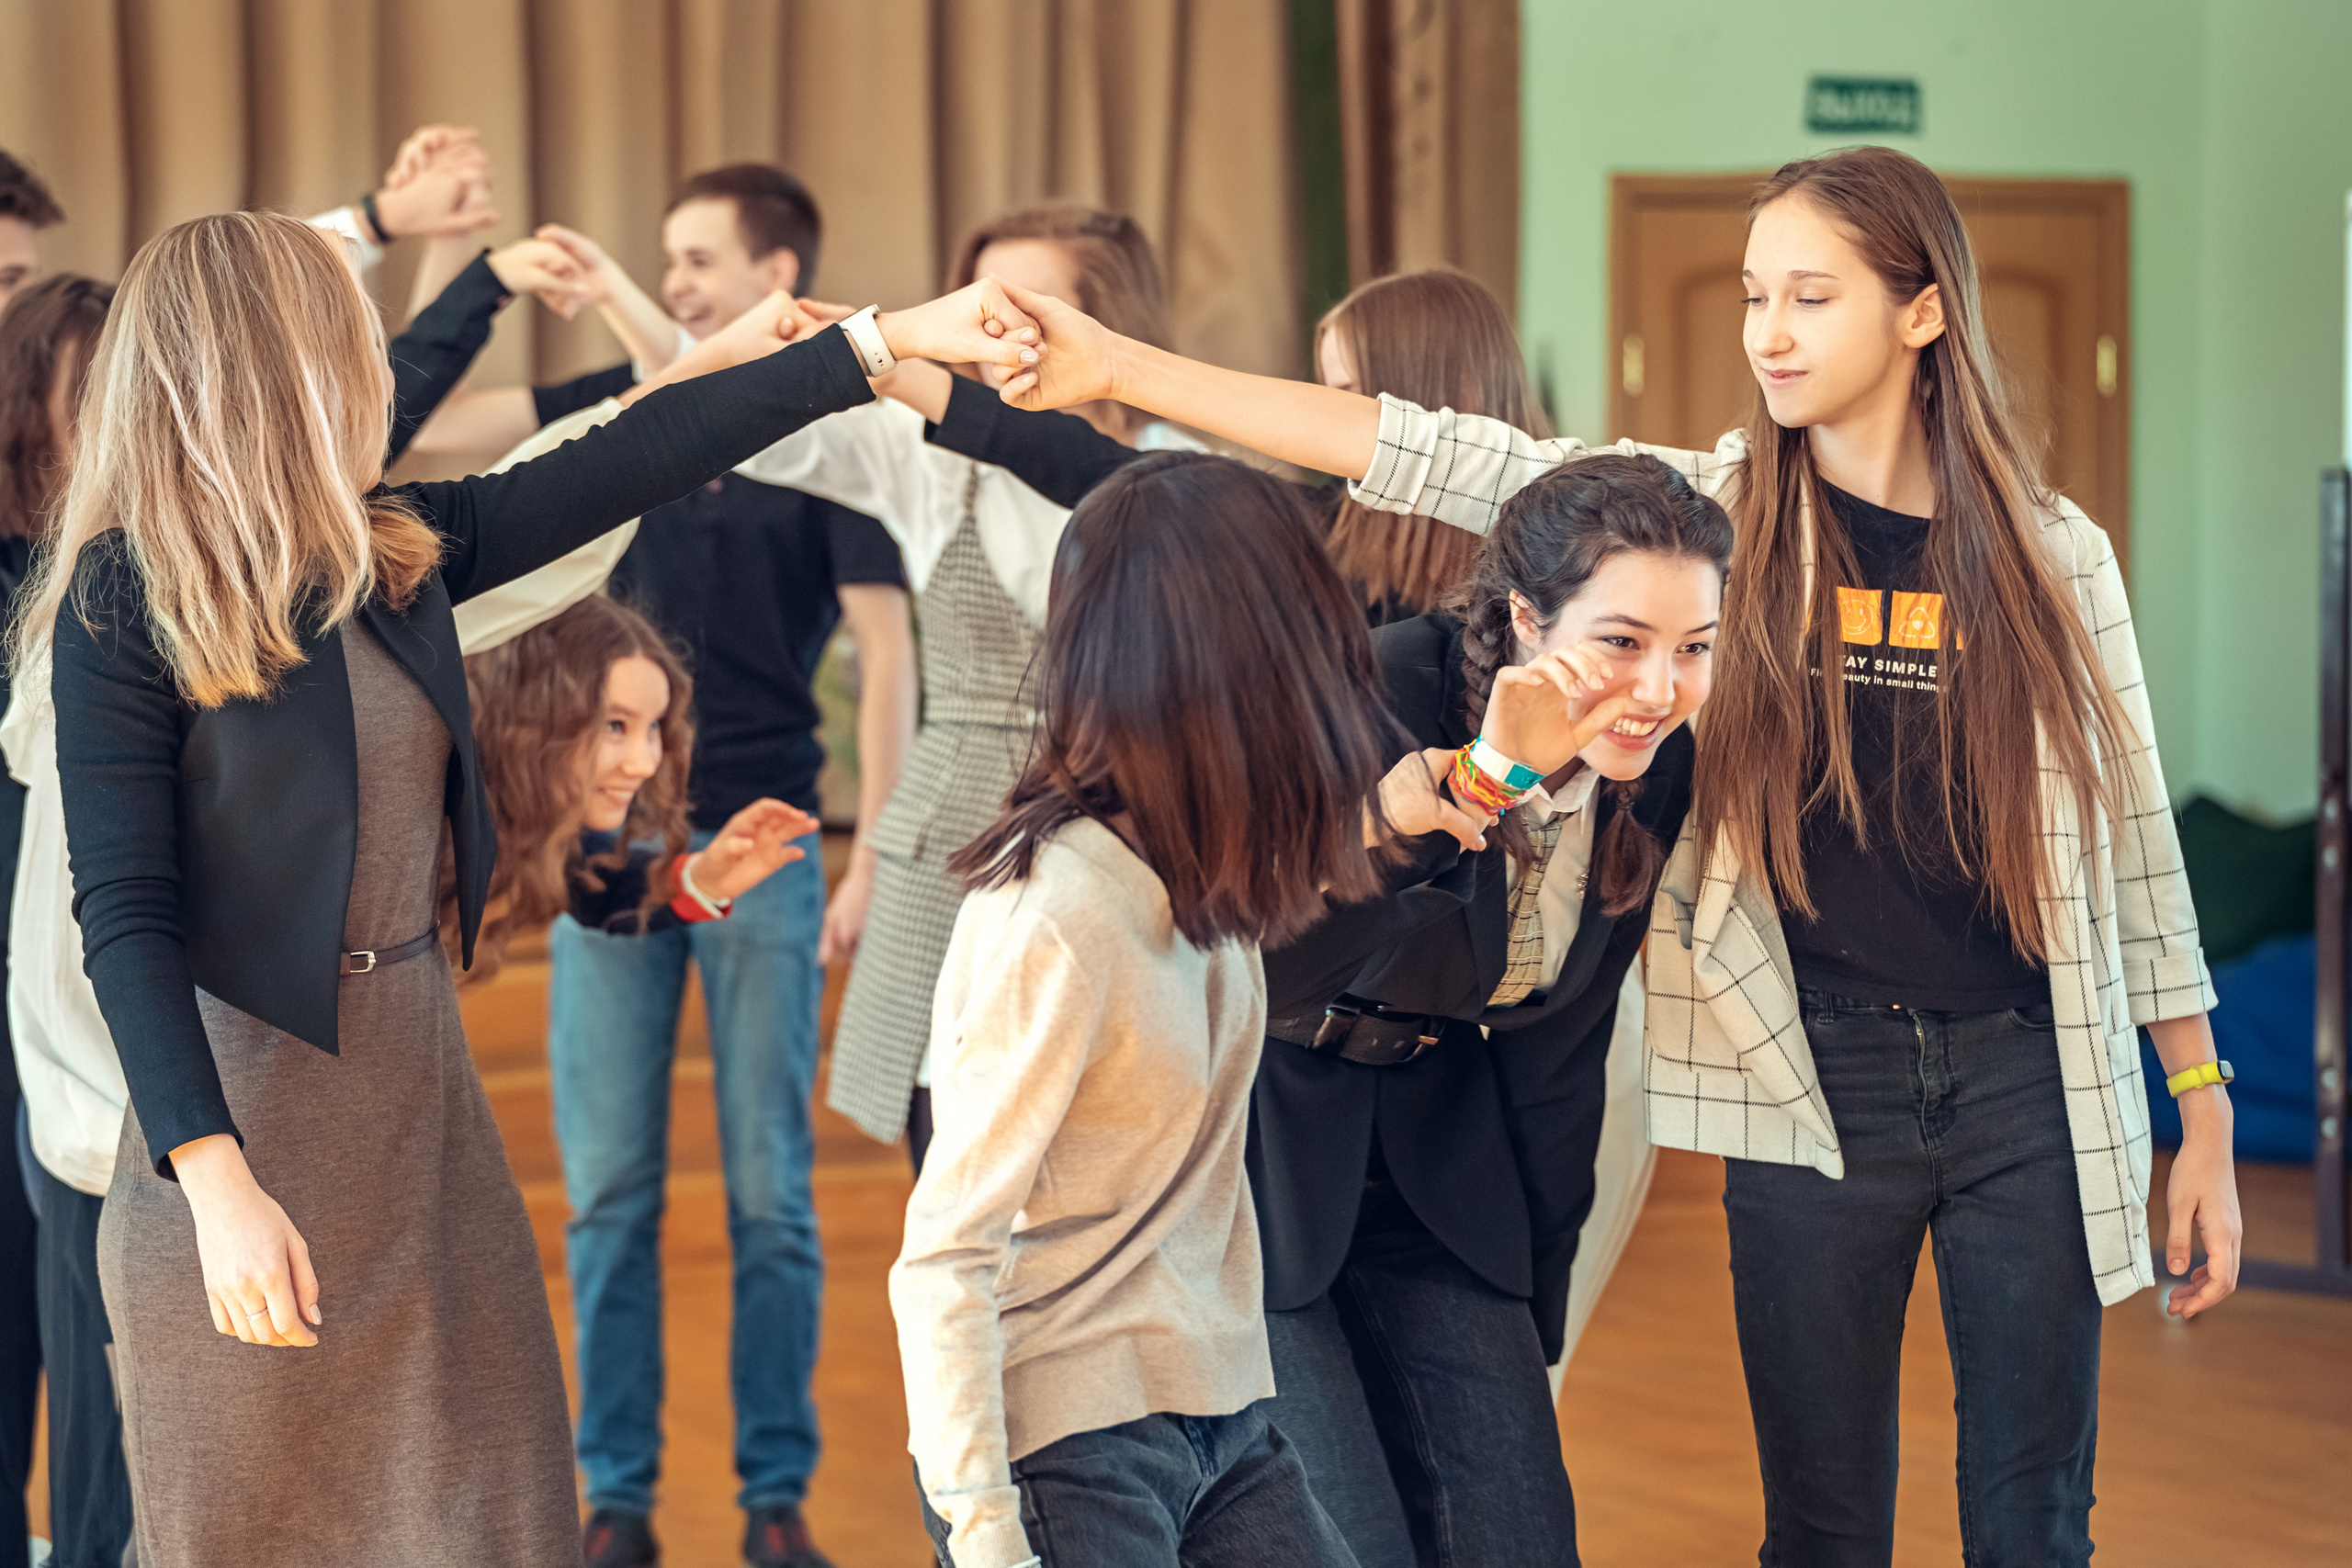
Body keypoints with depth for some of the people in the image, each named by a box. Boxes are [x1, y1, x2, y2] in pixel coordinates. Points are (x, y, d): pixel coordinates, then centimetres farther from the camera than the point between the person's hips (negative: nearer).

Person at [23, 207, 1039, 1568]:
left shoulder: (391, 555, 6)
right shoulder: (126, 600, -12)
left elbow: (618, 469, 11)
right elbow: (126, 916, -17)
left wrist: (890, 336, 13)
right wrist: (218, 1184, -26)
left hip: (422, 1083, 6)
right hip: (246, 1109, -6)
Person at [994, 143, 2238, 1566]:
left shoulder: (2052, 557, 1)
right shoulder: (1708, 513, 0)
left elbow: (2134, 841, 6)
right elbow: (1427, 455, -7)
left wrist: (2205, 1119, 5)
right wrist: (1120, 367, -14)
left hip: (2024, 1083, 0)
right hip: (1811, 1082, 0)